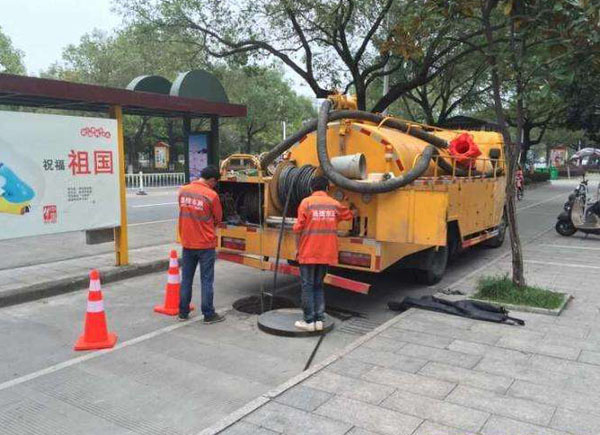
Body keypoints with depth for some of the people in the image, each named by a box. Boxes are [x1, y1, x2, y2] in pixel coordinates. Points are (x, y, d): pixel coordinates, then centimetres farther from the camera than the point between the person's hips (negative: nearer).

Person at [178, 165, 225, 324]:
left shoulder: (183, 191, 0)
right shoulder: (211, 195, -15)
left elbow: (183, 212, 11)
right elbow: (218, 219, -2)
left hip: (187, 243, 5)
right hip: (205, 245, -5)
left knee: (186, 279, 14)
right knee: (206, 280, 4)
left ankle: (183, 312, 23)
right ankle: (209, 315, 11)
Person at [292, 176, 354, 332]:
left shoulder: (306, 202, -5)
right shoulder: (334, 204, 6)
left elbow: (298, 228, -8)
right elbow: (348, 215, 25)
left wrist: (298, 248, 7)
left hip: (308, 253, -4)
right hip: (327, 253, 4)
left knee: (307, 286, 5)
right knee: (318, 285, 15)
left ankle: (309, 321, 6)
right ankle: (319, 320, 13)